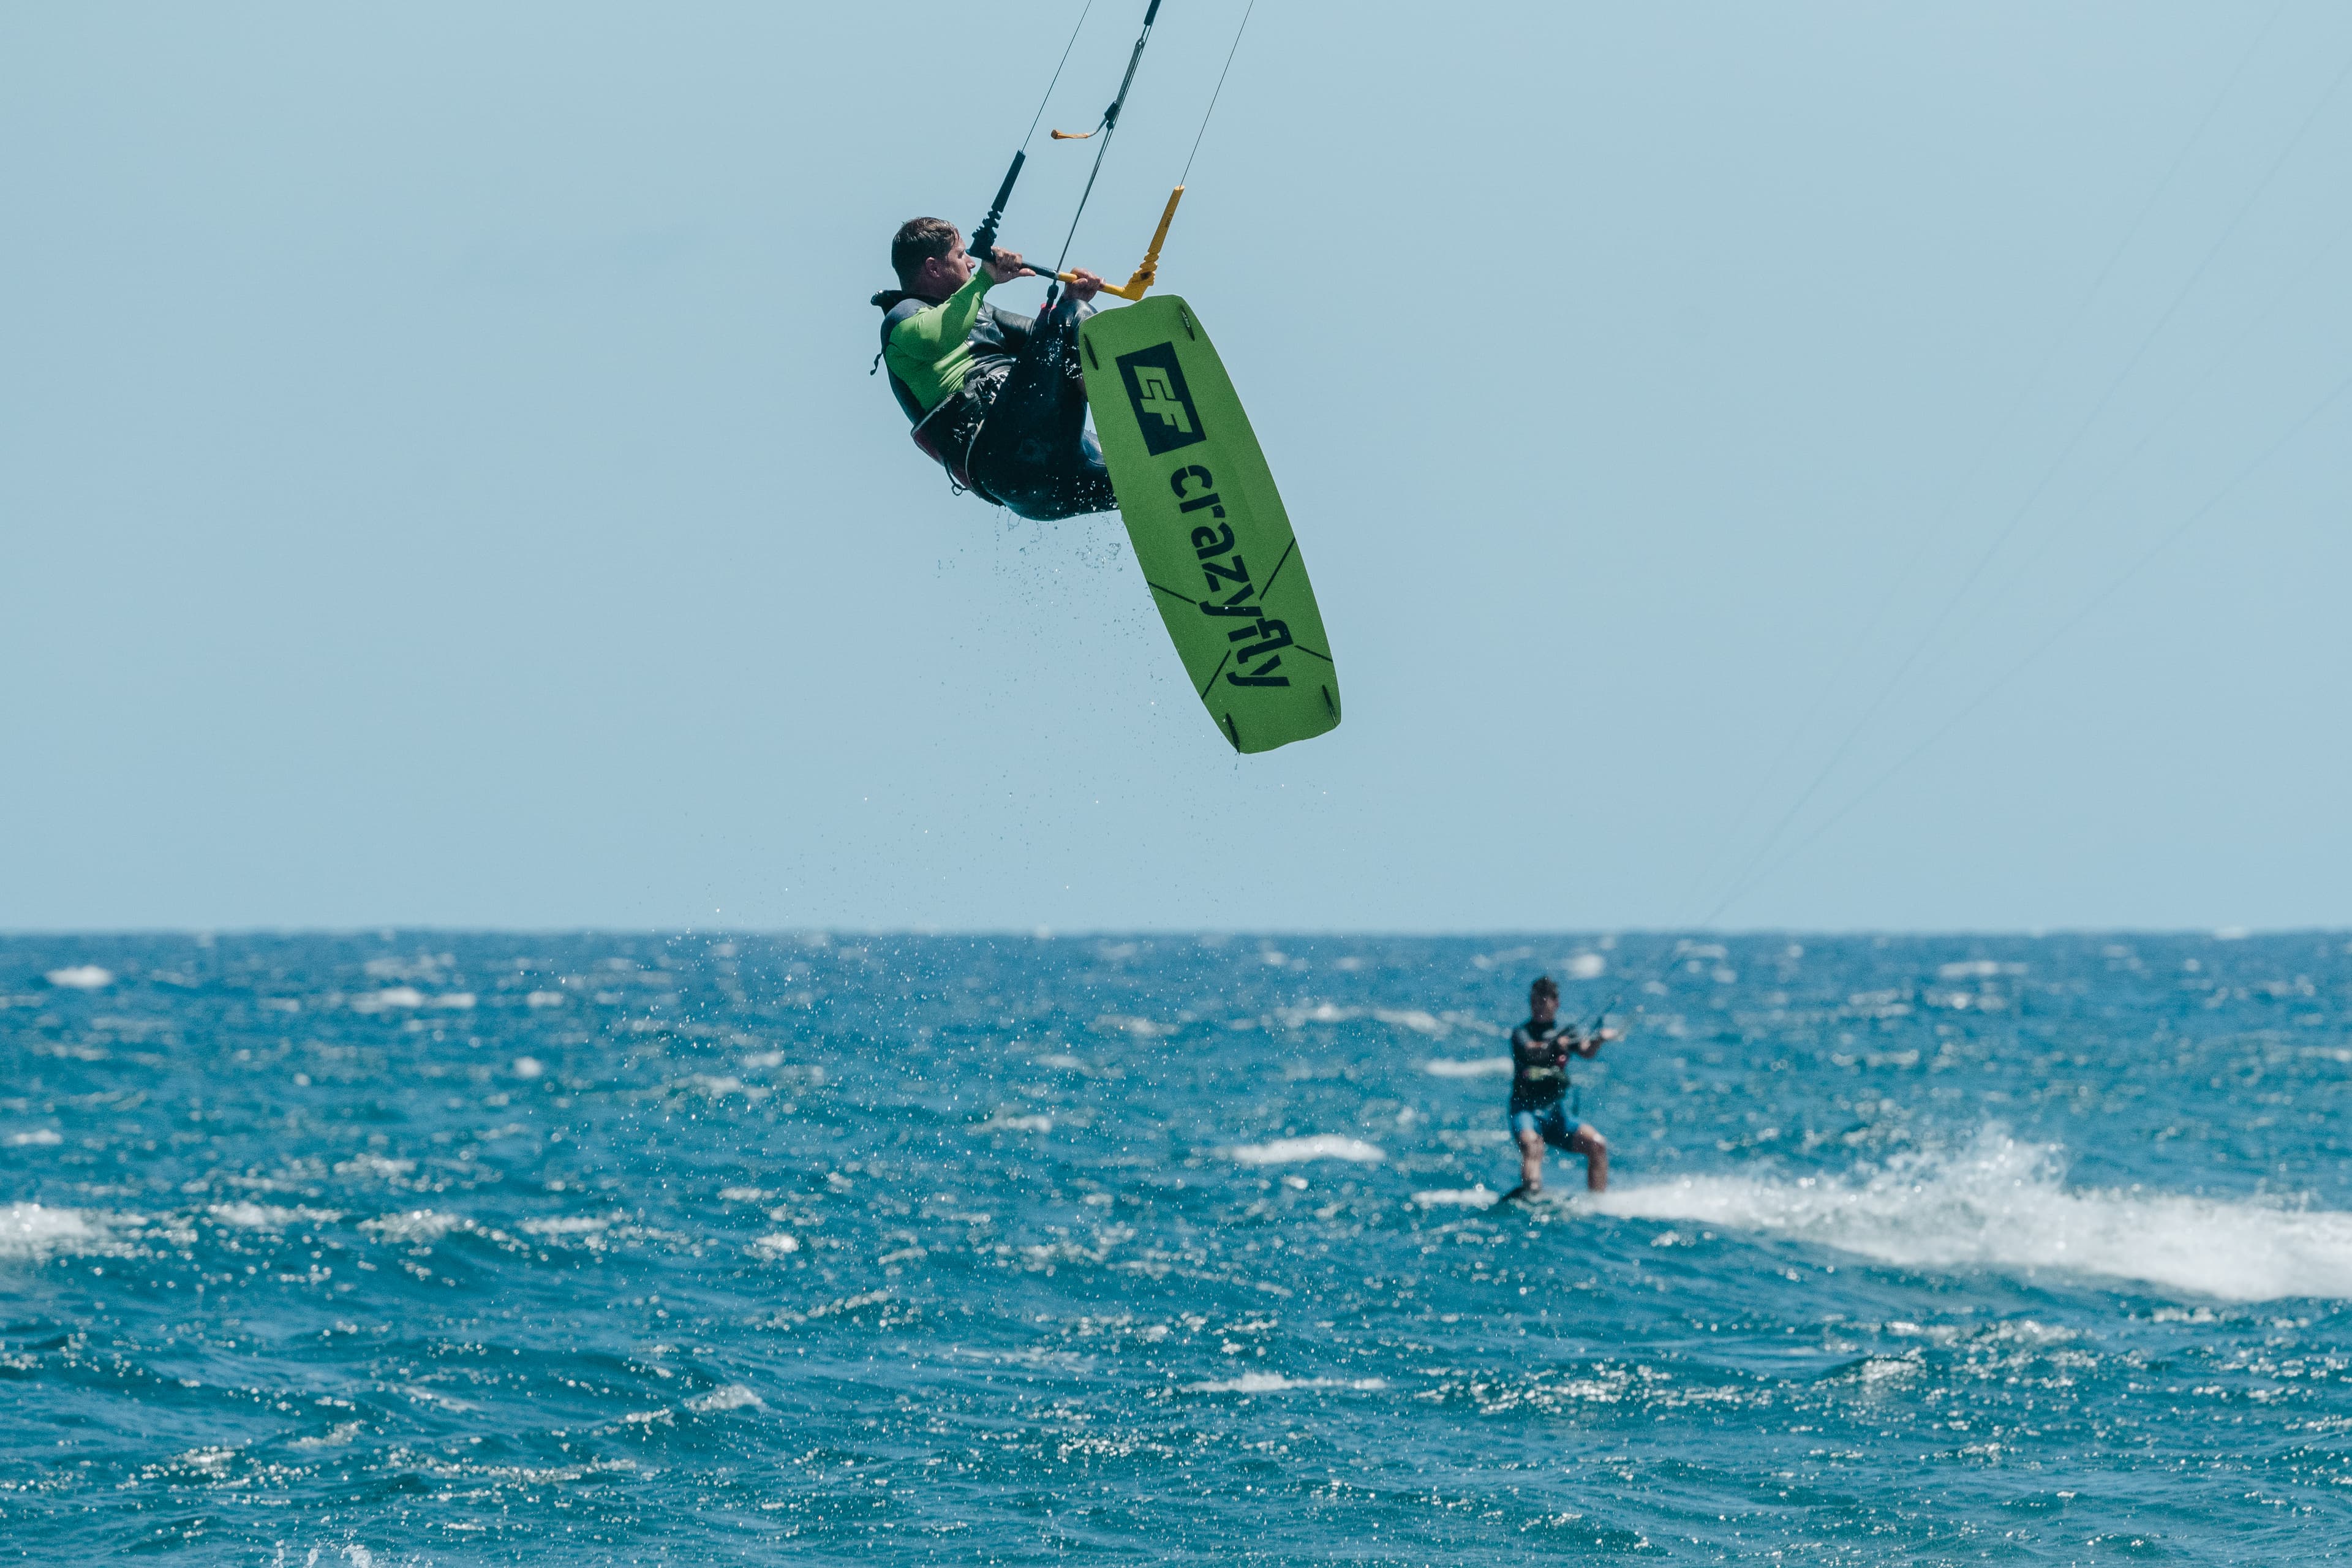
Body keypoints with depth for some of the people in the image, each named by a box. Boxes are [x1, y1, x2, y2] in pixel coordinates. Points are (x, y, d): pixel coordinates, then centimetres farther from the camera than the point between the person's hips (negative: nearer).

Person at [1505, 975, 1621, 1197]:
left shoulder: (1567, 1032, 13)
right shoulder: (1522, 1033, 4)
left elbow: (1587, 1053, -7)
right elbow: (1531, 1051, -19)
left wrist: (1598, 1041, -31)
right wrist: (1552, 1047, -41)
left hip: (1557, 1112, 4)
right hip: (1526, 1110, -4)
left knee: (1597, 1144, -15)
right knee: (1531, 1143, -34)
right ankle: (1531, 1191, -54)